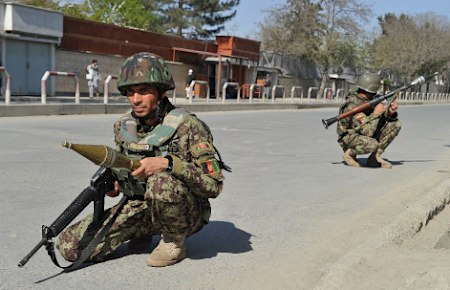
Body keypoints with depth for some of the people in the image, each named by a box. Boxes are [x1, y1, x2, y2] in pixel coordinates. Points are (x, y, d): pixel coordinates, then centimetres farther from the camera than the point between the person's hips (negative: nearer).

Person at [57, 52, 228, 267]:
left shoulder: (187, 126, -18)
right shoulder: (123, 126, 2)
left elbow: (213, 184, -23)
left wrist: (167, 163, -34)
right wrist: (112, 181, -4)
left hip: (185, 213, -5)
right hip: (138, 208, 5)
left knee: (161, 182, -39)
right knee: (69, 245, -9)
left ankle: (175, 241, -10)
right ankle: (143, 231, 11)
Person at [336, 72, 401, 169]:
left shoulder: (371, 99, -4)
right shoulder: (353, 106, -30)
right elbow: (367, 132, -35)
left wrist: (390, 112, -21)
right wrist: (376, 113, -29)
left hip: (366, 133, 9)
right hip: (349, 138, -8)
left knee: (395, 124, -3)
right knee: (373, 144, -39)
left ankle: (375, 157, 0)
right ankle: (350, 153, -6)